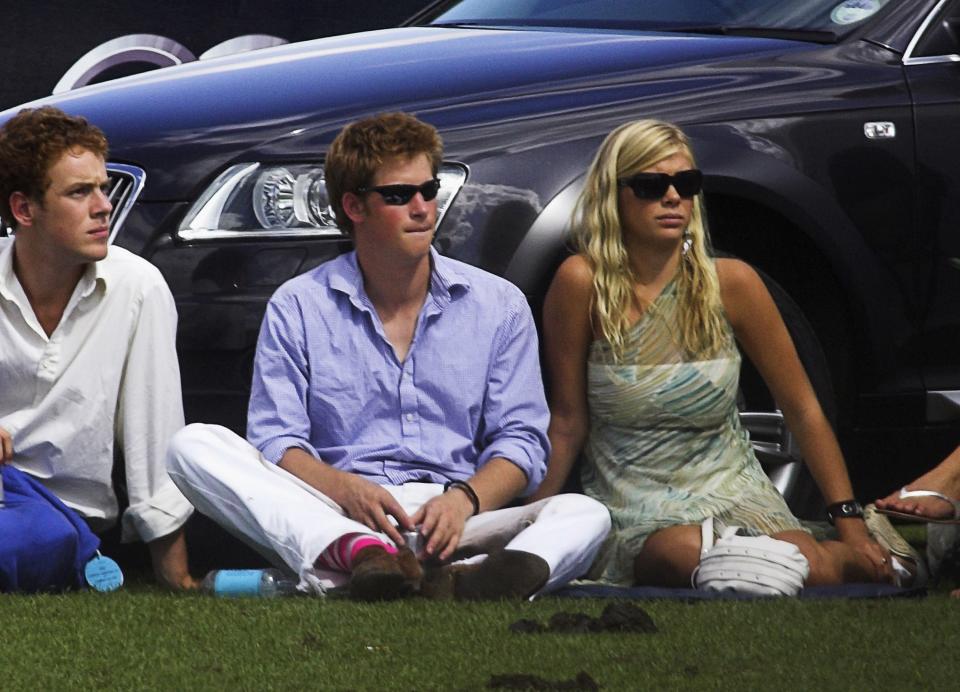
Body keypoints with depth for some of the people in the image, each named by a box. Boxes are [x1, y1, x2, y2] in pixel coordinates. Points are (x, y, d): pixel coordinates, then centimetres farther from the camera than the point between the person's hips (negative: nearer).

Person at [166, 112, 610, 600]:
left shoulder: (499, 305, 13)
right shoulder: (297, 308, 9)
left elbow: (520, 438, 9)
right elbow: (276, 439, 2)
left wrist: (464, 499, -14)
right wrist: (343, 488, -20)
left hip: (448, 522, 1)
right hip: (333, 517, -1)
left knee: (585, 514, -27)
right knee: (194, 446, -26)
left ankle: (464, 585, -63)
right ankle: (354, 554, -53)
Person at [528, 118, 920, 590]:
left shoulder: (730, 283, -4)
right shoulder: (583, 283, -10)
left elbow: (803, 410, 2)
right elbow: (567, 423, -3)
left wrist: (851, 524, -1)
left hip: (731, 492, 1)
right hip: (632, 509, -1)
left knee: (809, 566, -32)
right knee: (686, 553, -37)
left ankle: (853, 557, 2)